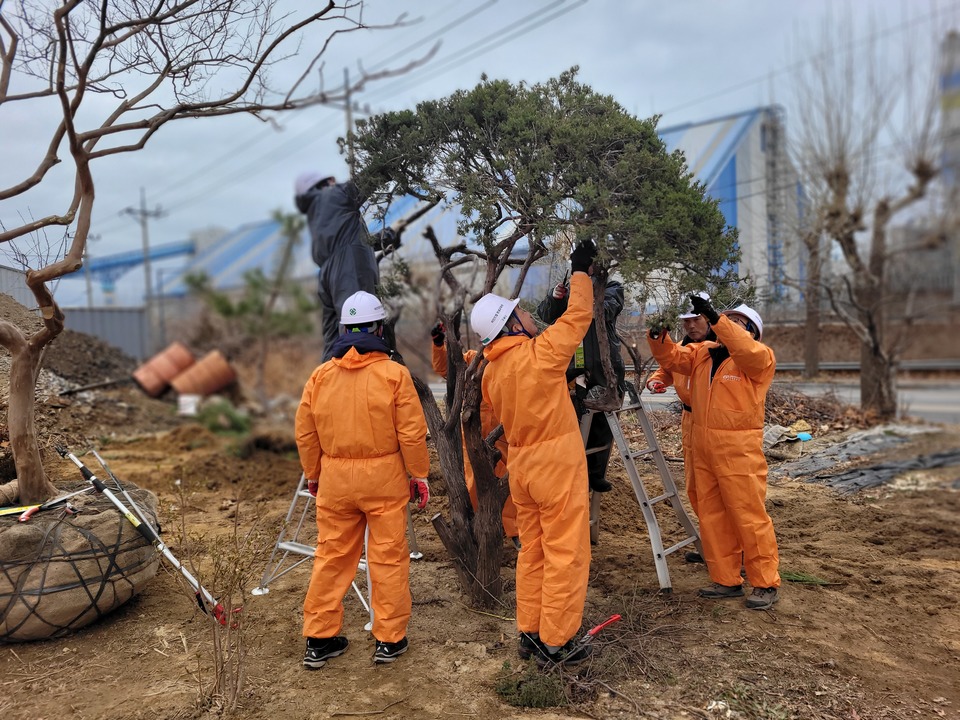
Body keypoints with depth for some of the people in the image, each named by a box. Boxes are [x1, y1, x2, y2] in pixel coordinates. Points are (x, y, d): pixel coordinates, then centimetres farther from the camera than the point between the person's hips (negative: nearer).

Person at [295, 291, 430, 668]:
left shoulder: (320, 375, 1)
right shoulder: (394, 374, -9)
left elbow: (305, 434, 6)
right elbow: (412, 433, -10)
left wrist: (313, 475, 19)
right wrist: (420, 475, 2)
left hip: (335, 479, 3)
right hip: (384, 478, -3)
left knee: (331, 557, 14)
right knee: (389, 558, 8)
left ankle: (319, 640, 24)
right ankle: (389, 639, 18)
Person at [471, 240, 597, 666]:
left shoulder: (491, 372, 5)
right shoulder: (539, 355, -16)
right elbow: (578, 316, -6)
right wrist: (581, 270, 6)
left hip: (521, 465, 8)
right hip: (556, 463, -7)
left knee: (532, 551, 17)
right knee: (566, 554, 3)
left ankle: (530, 633, 27)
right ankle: (556, 643, 11)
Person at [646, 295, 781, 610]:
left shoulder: (760, 357, -5)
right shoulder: (703, 353, 13)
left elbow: (747, 351, -26)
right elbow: (671, 357, 7)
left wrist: (715, 318, -33)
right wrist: (659, 336, -13)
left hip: (739, 453, -7)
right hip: (703, 450, 7)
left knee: (749, 518, -1)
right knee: (712, 518, 13)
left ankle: (765, 584, 14)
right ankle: (727, 580, 25)